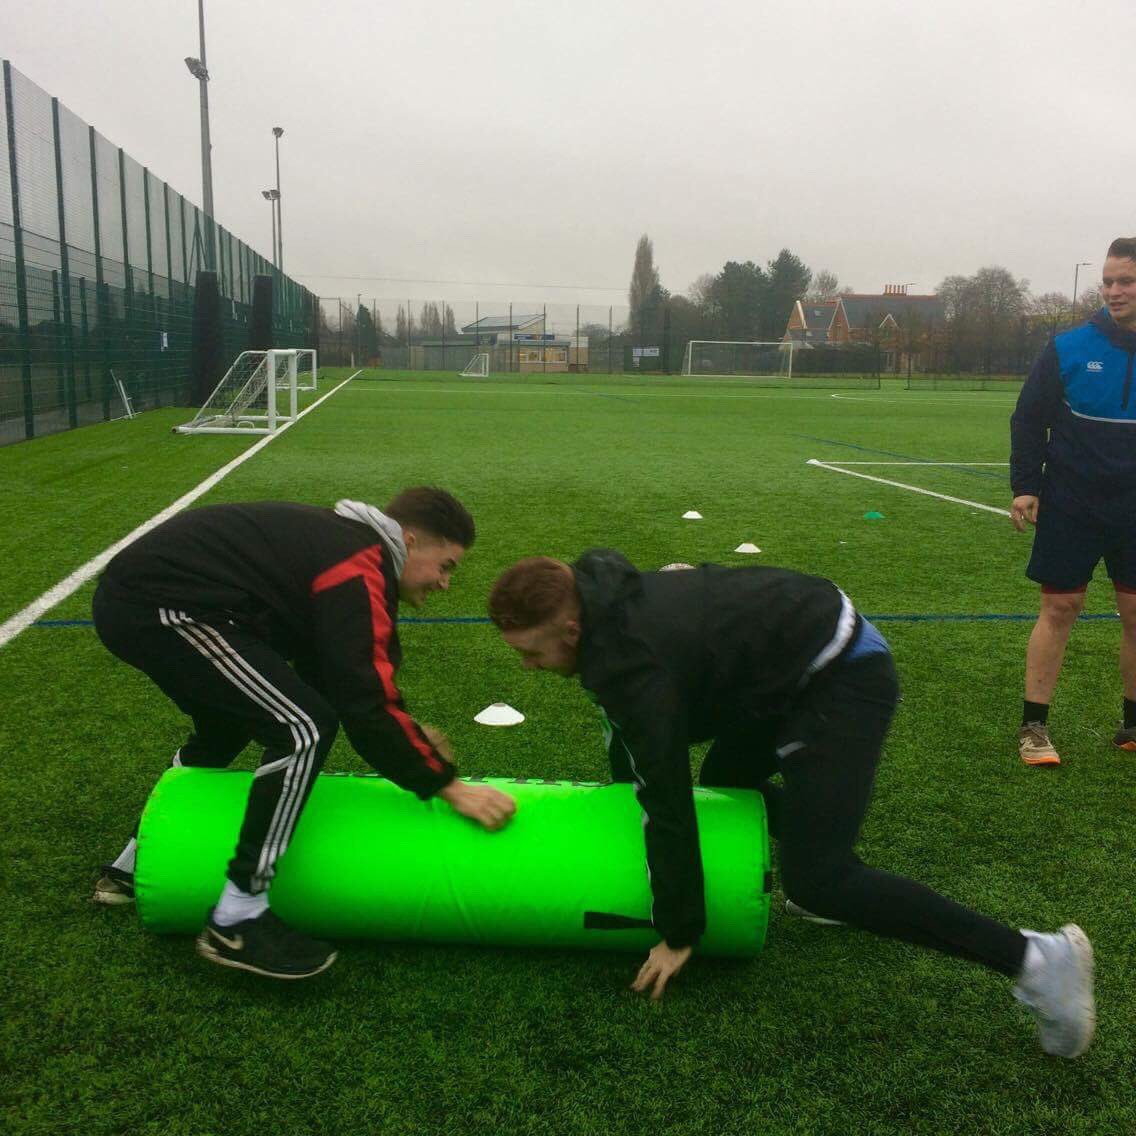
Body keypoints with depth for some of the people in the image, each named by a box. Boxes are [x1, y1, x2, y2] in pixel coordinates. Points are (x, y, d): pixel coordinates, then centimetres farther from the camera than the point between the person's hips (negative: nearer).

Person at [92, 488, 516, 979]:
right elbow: (367, 705, -19)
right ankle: (236, 923, -6)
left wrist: (408, 738, 16)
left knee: (228, 724, 30)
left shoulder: (337, 543, 18)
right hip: (160, 605, -11)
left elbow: (326, 675, 24)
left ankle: (133, 866, 42)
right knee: (303, 729, -14)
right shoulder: (359, 573, -12)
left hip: (132, 594, 11)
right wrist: (446, 784, -11)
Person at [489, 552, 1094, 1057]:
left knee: (814, 879, -14)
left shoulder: (630, 663, -24)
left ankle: (1033, 957, -10)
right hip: (810, 647, 11)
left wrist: (677, 934, -9)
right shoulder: (607, 601, 4)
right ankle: (844, 886, 36)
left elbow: (668, 805, -20)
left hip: (840, 677, -10)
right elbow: (630, 738, 22)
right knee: (722, 783, 24)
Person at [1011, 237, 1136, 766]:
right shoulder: (1068, 348, -4)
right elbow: (1028, 420, -1)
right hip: (1071, 508, -2)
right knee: (1058, 608, 1)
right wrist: (1024, 486, -9)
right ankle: (1034, 725, 9)